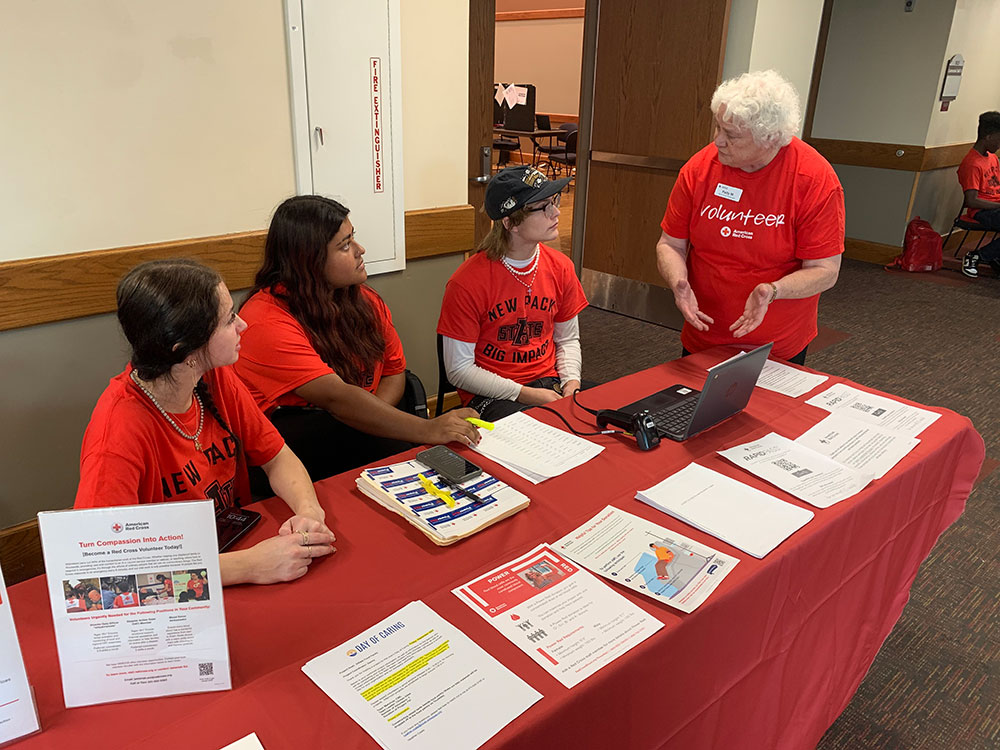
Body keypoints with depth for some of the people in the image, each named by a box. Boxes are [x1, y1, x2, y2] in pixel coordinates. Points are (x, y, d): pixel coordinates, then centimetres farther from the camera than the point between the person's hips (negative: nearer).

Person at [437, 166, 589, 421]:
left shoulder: (560, 267, 3)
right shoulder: (466, 283, -15)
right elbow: (459, 370, -11)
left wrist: (571, 382, -5)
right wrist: (524, 394, -16)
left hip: (550, 382, 6)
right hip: (490, 395, -5)